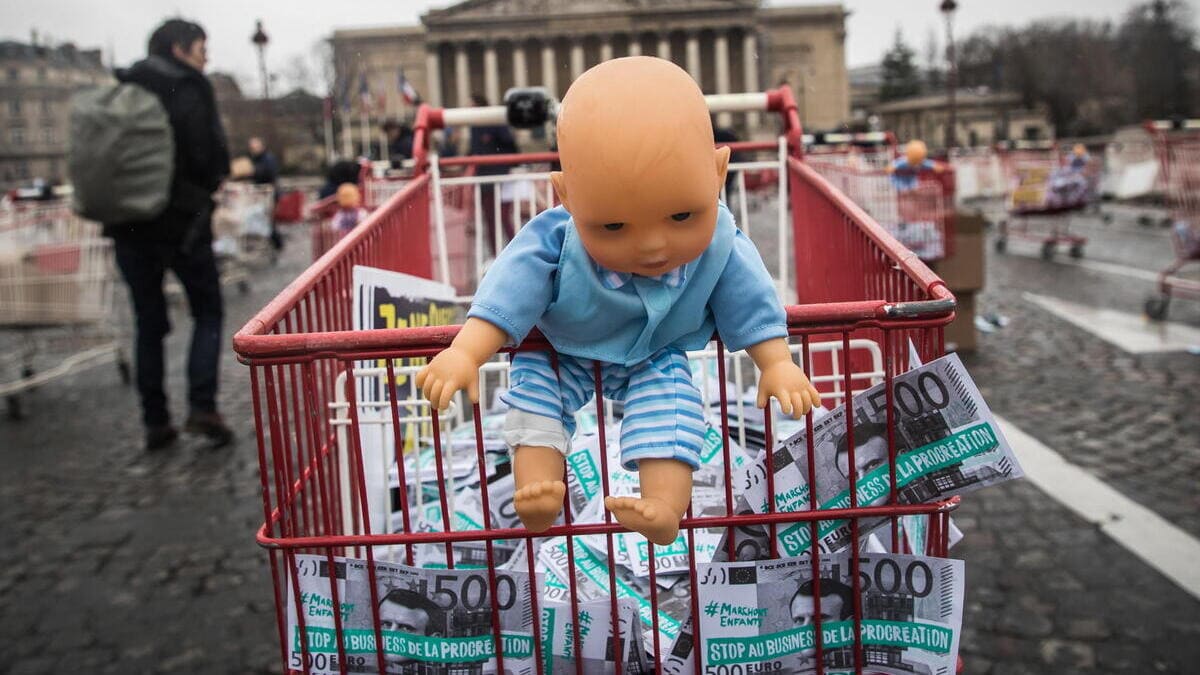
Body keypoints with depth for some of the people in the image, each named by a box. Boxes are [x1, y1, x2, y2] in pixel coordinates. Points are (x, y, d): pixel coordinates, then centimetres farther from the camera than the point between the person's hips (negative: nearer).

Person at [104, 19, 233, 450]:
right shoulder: (189, 90, -8)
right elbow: (213, 159, -13)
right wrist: (202, 191, 6)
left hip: (128, 224, 5)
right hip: (183, 220, -5)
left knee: (149, 322, 11)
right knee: (208, 313, 8)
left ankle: (155, 422, 11)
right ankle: (202, 407, -5)